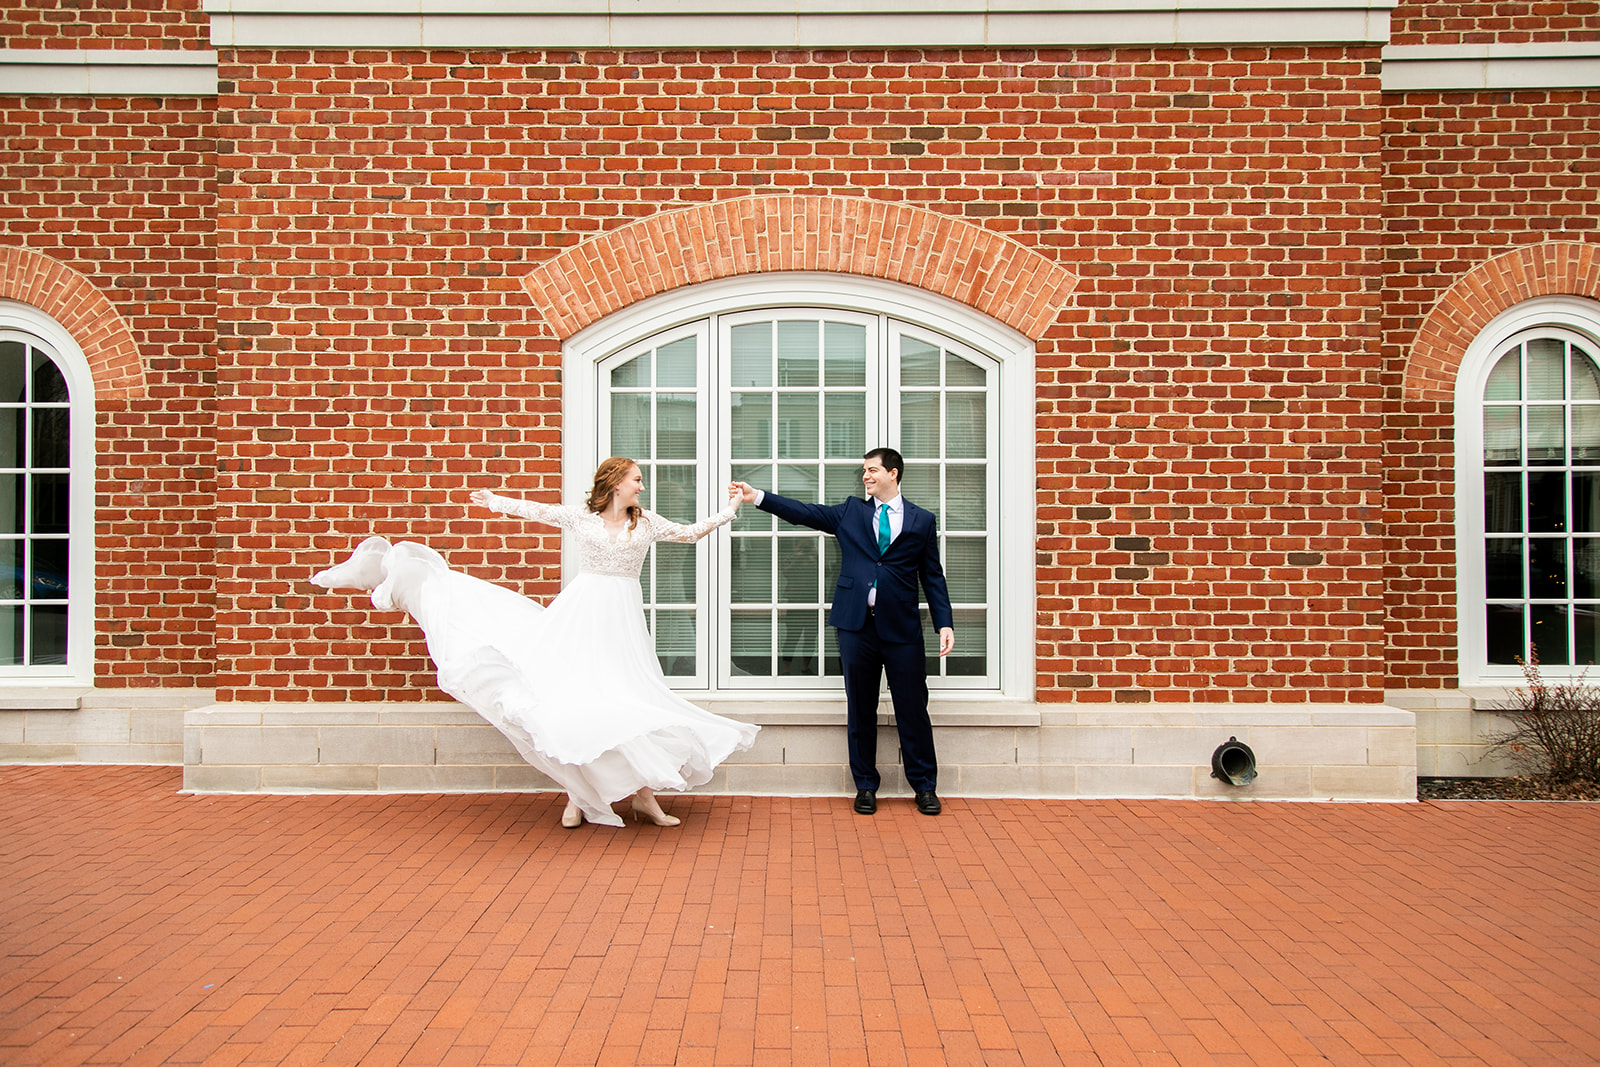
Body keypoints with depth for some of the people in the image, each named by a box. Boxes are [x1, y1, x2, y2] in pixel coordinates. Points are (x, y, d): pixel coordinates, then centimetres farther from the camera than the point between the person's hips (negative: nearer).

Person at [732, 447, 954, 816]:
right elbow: (805, 513, 4)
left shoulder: (922, 520, 7)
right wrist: (757, 496, -6)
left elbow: (932, 576, 7)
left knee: (913, 709, 3)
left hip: (902, 627, -1)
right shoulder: (850, 512, 11)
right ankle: (866, 785, 20)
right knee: (860, 709, 8)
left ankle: (925, 786, 17)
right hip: (857, 623, 2)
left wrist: (944, 623, -1)